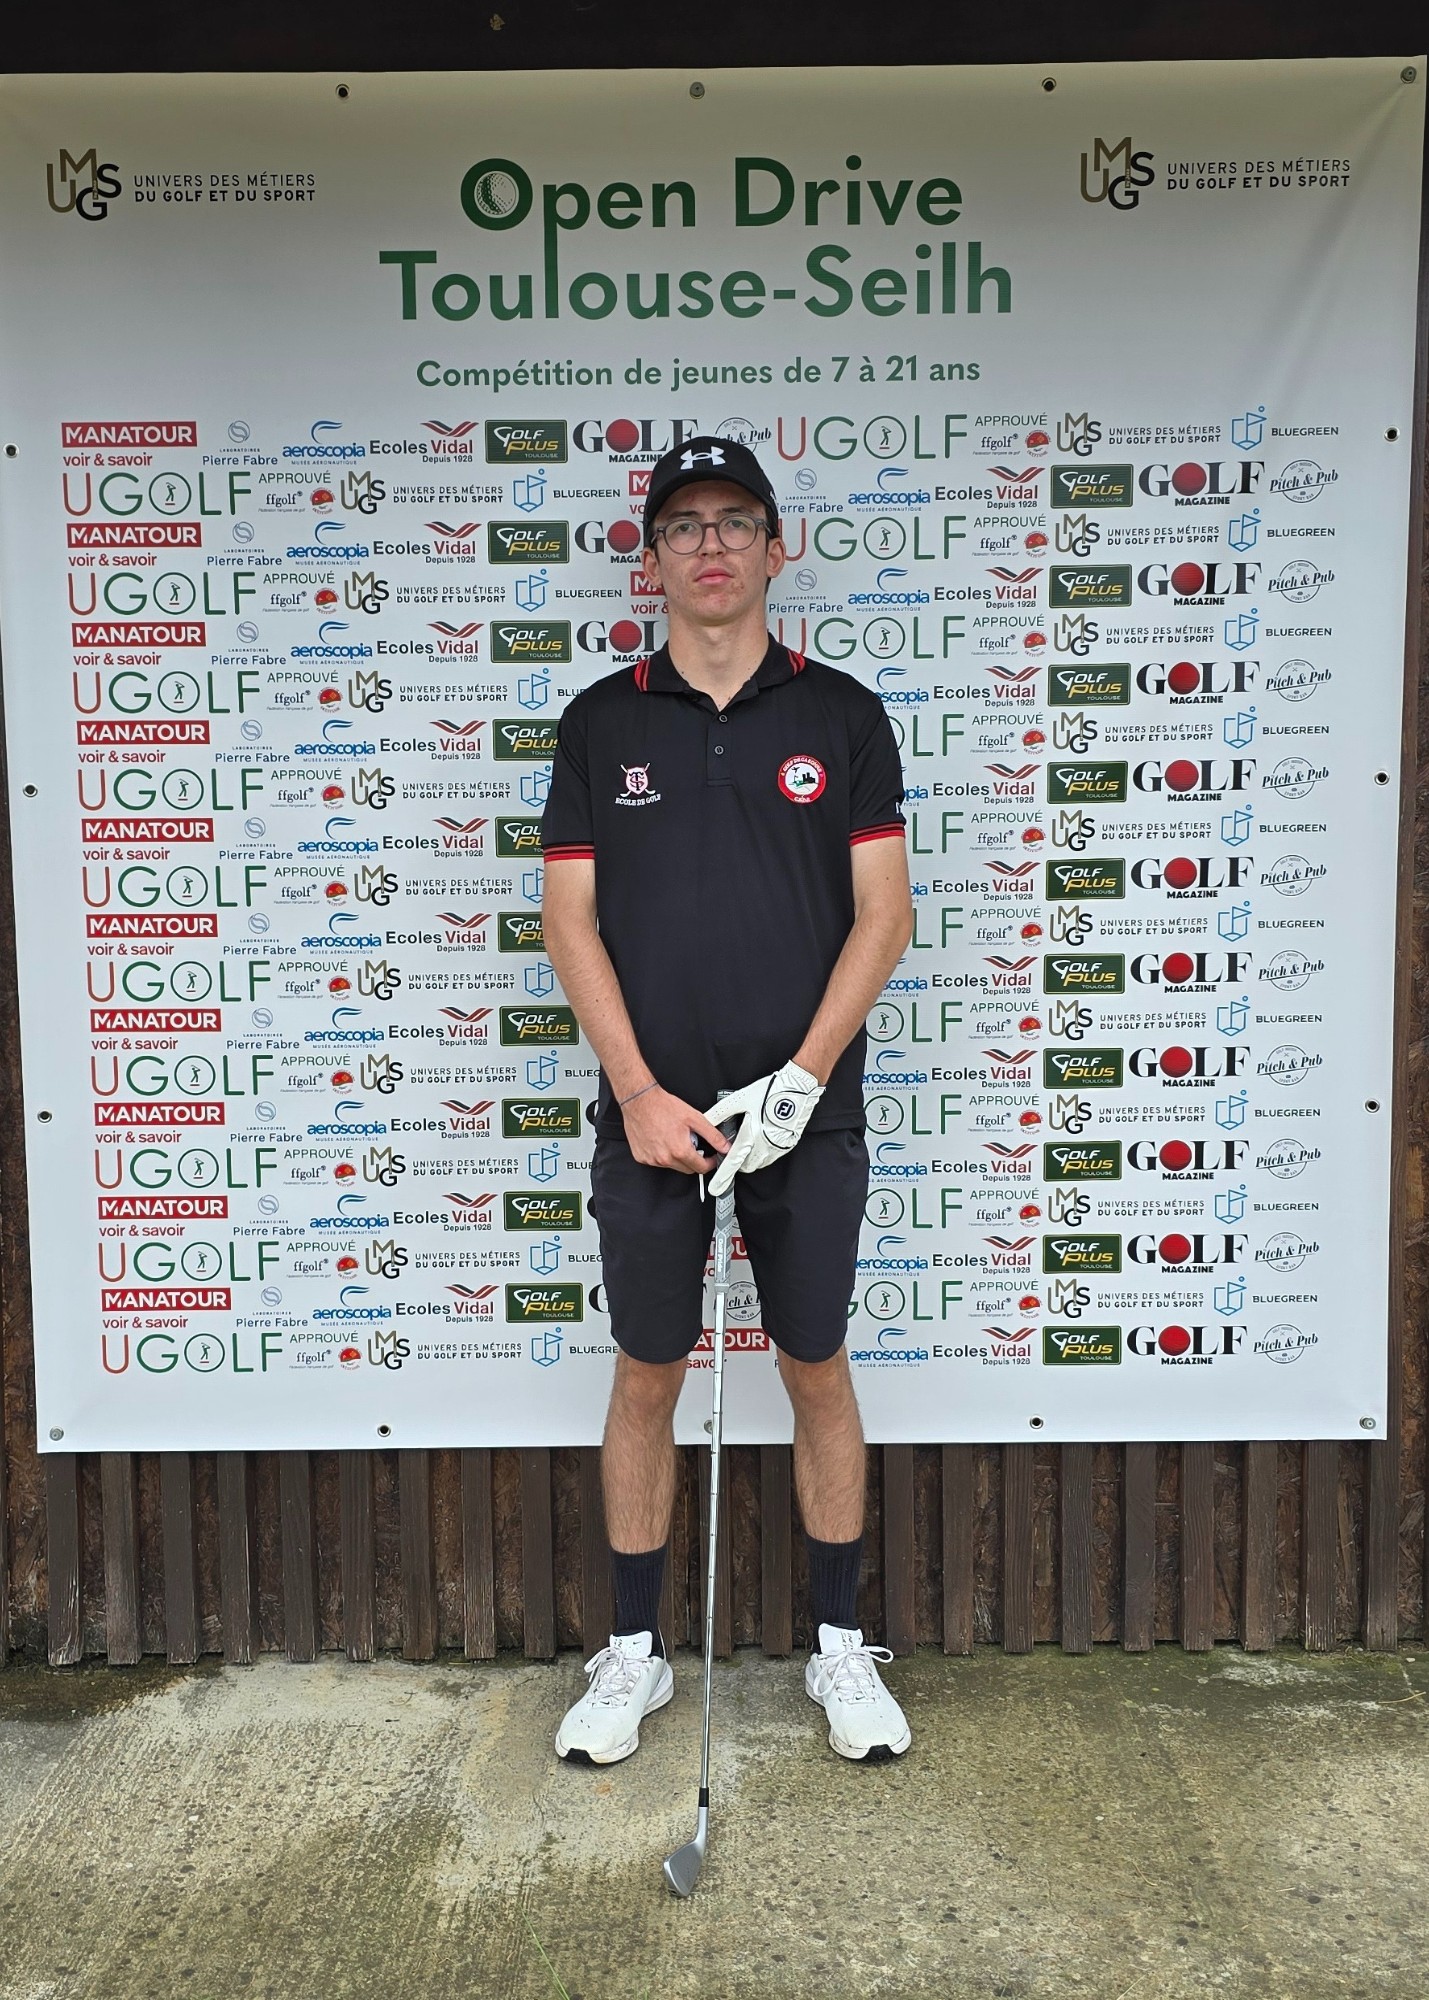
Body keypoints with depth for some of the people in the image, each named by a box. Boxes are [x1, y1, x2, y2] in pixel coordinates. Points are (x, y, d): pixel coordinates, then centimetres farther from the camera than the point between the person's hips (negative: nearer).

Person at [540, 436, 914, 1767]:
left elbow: (882, 914, -2)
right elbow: (572, 920, 0)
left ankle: (840, 1645, 27)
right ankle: (634, 1652, 26)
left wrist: (801, 1079, -11)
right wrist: (641, 1093, -9)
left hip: (806, 1113, 0)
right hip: (650, 1115, 1)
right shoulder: (601, 722, 4)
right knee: (646, 1376, 10)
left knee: (817, 1369, 10)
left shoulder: (842, 715, 2)